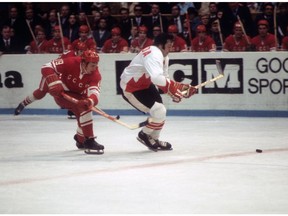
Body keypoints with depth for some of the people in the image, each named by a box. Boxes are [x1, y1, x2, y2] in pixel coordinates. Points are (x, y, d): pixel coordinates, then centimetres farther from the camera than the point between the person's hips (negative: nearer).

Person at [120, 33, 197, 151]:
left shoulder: (163, 56, 5)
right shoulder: (154, 55, -29)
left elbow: (163, 79, 6)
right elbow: (156, 78, -44)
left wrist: (174, 91, -7)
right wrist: (175, 86, -45)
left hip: (144, 84, 11)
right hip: (130, 88, -11)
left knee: (159, 111, 15)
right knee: (159, 111, -16)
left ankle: (154, 140, 31)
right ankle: (144, 135, 6)